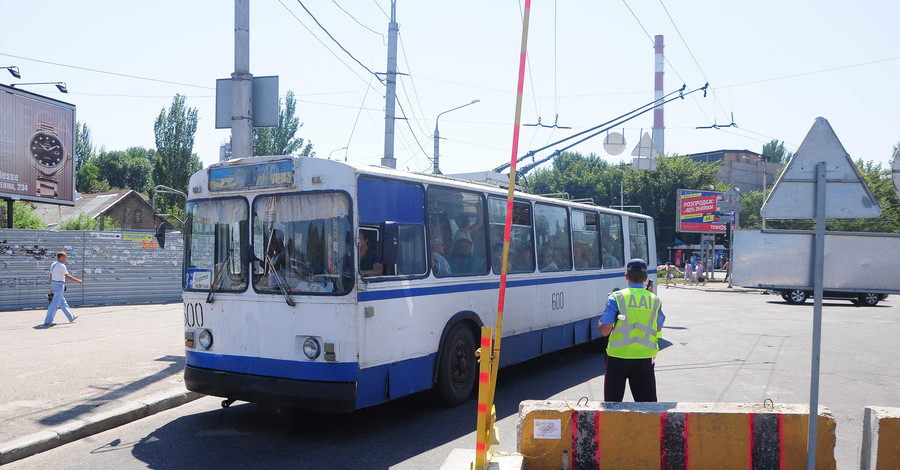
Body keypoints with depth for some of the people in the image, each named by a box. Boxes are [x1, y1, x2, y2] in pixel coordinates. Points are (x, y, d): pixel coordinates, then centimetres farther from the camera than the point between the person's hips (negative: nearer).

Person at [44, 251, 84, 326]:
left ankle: (71, 317, 27)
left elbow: (51, 276, 17)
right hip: (59, 285, -10)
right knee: (55, 304, -7)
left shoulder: (53, 264, 11)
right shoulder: (61, 266, -17)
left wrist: (51, 286, 23)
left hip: (54, 284, 10)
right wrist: (78, 281, -16)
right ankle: (48, 321, -6)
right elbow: (68, 276, -23)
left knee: (63, 302, 16)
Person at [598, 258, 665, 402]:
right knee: (648, 404, 14)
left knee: (612, 403, 8)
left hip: (618, 357, -2)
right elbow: (658, 329, 13)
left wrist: (600, 323, 11)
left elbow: (604, 331, -10)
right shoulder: (655, 300, 1)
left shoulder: (616, 298, -7)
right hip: (645, 359, 2)